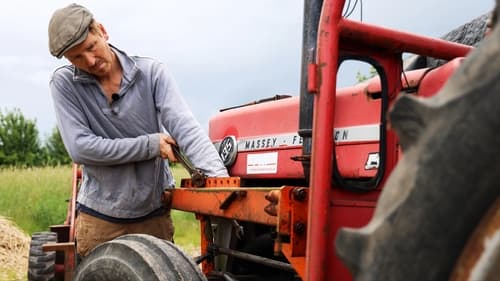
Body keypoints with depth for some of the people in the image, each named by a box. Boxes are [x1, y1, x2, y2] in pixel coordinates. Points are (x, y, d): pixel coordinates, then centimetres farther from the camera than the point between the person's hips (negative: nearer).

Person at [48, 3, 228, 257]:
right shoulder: (64, 83, -9)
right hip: (100, 217, -1)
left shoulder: (152, 73, -9)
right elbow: (80, 148, -19)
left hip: (155, 212, 1)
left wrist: (218, 177, -35)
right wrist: (151, 145, -18)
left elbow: (184, 127, -20)